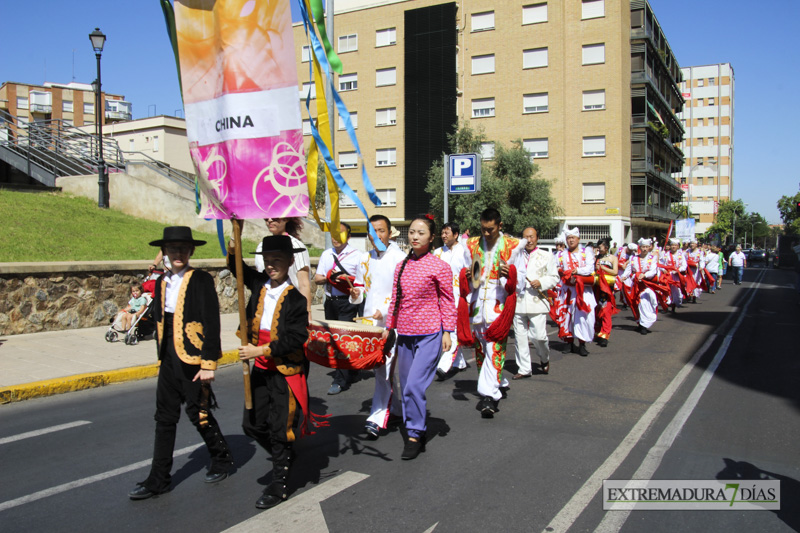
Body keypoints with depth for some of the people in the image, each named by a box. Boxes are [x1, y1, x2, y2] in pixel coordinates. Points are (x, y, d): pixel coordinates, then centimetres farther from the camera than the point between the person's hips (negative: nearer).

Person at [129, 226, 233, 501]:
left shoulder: (201, 280, -10)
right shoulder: (161, 281, 10)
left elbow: (211, 323, -13)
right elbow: (159, 319, 16)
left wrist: (209, 363, -16)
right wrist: (162, 354, 14)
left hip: (193, 359, -6)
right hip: (169, 359, 6)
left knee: (199, 414, 5)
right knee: (165, 417, 10)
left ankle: (222, 460, 27)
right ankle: (158, 478, 18)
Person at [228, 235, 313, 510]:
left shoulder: (295, 298, -16)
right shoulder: (259, 284, 2)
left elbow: (297, 338, -20)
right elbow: (238, 267, 18)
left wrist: (262, 350, -21)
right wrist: (233, 245, -1)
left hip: (286, 371, -6)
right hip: (260, 368, 7)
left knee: (280, 429, 3)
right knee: (252, 424, 13)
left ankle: (279, 484, 19)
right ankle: (285, 456, 39)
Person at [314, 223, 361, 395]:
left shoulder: (356, 255, -3)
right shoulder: (326, 254, 12)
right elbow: (317, 279, 10)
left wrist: (349, 279, -20)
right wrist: (328, 277, -10)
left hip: (347, 302, -6)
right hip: (330, 301, 6)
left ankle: (340, 380, -6)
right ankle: (350, 372, 29)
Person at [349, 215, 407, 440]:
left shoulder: (399, 258, -7)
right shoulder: (365, 259, 12)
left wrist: (384, 311, -19)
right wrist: (356, 293, -1)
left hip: (391, 321, -6)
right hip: (370, 320, 6)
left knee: (384, 369, -10)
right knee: (379, 368, 14)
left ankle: (377, 418, -6)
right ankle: (396, 408, 31)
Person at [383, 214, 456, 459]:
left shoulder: (440, 267, -6)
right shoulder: (401, 267, 9)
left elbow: (447, 301, -3)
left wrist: (447, 332, -7)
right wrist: (388, 326, 13)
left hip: (430, 334, -6)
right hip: (405, 334, 6)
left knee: (415, 385, -14)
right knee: (406, 386, 11)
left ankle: (415, 435, 1)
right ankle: (416, 430, 27)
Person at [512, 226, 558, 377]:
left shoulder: (547, 256, 9)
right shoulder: (516, 255, 14)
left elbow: (554, 277, 6)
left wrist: (541, 282, -12)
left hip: (537, 302, -2)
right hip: (518, 302, 3)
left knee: (538, 335, -8)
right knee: (520, 336, 2)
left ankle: (545, 360, 22)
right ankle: (524, 369, 12)